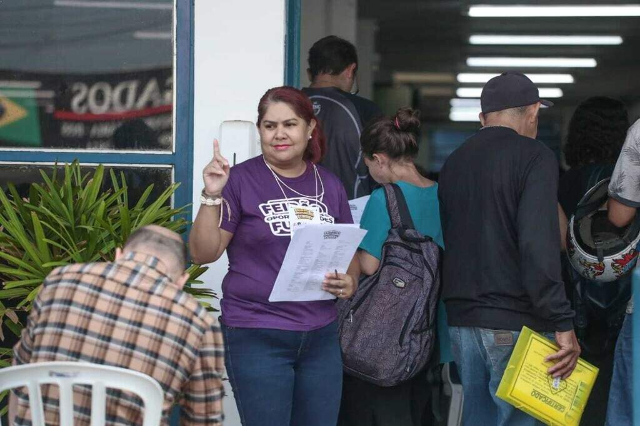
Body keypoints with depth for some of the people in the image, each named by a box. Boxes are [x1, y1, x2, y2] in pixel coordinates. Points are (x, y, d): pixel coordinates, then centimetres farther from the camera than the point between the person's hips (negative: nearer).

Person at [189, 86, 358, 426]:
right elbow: (204, 253, -8)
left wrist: (349, 282, -2)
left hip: (320, 334, 5)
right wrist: (212, 196, -20)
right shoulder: (241, 180, -5)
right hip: (256, 336, -4)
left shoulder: (328, 184, 8)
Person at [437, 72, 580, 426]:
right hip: (516, 321, -7)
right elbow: (539, 245, -18)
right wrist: (562, 324, -19)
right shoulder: (534, 157, -7)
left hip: (461, 318, 7)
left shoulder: (454, 162, 15)